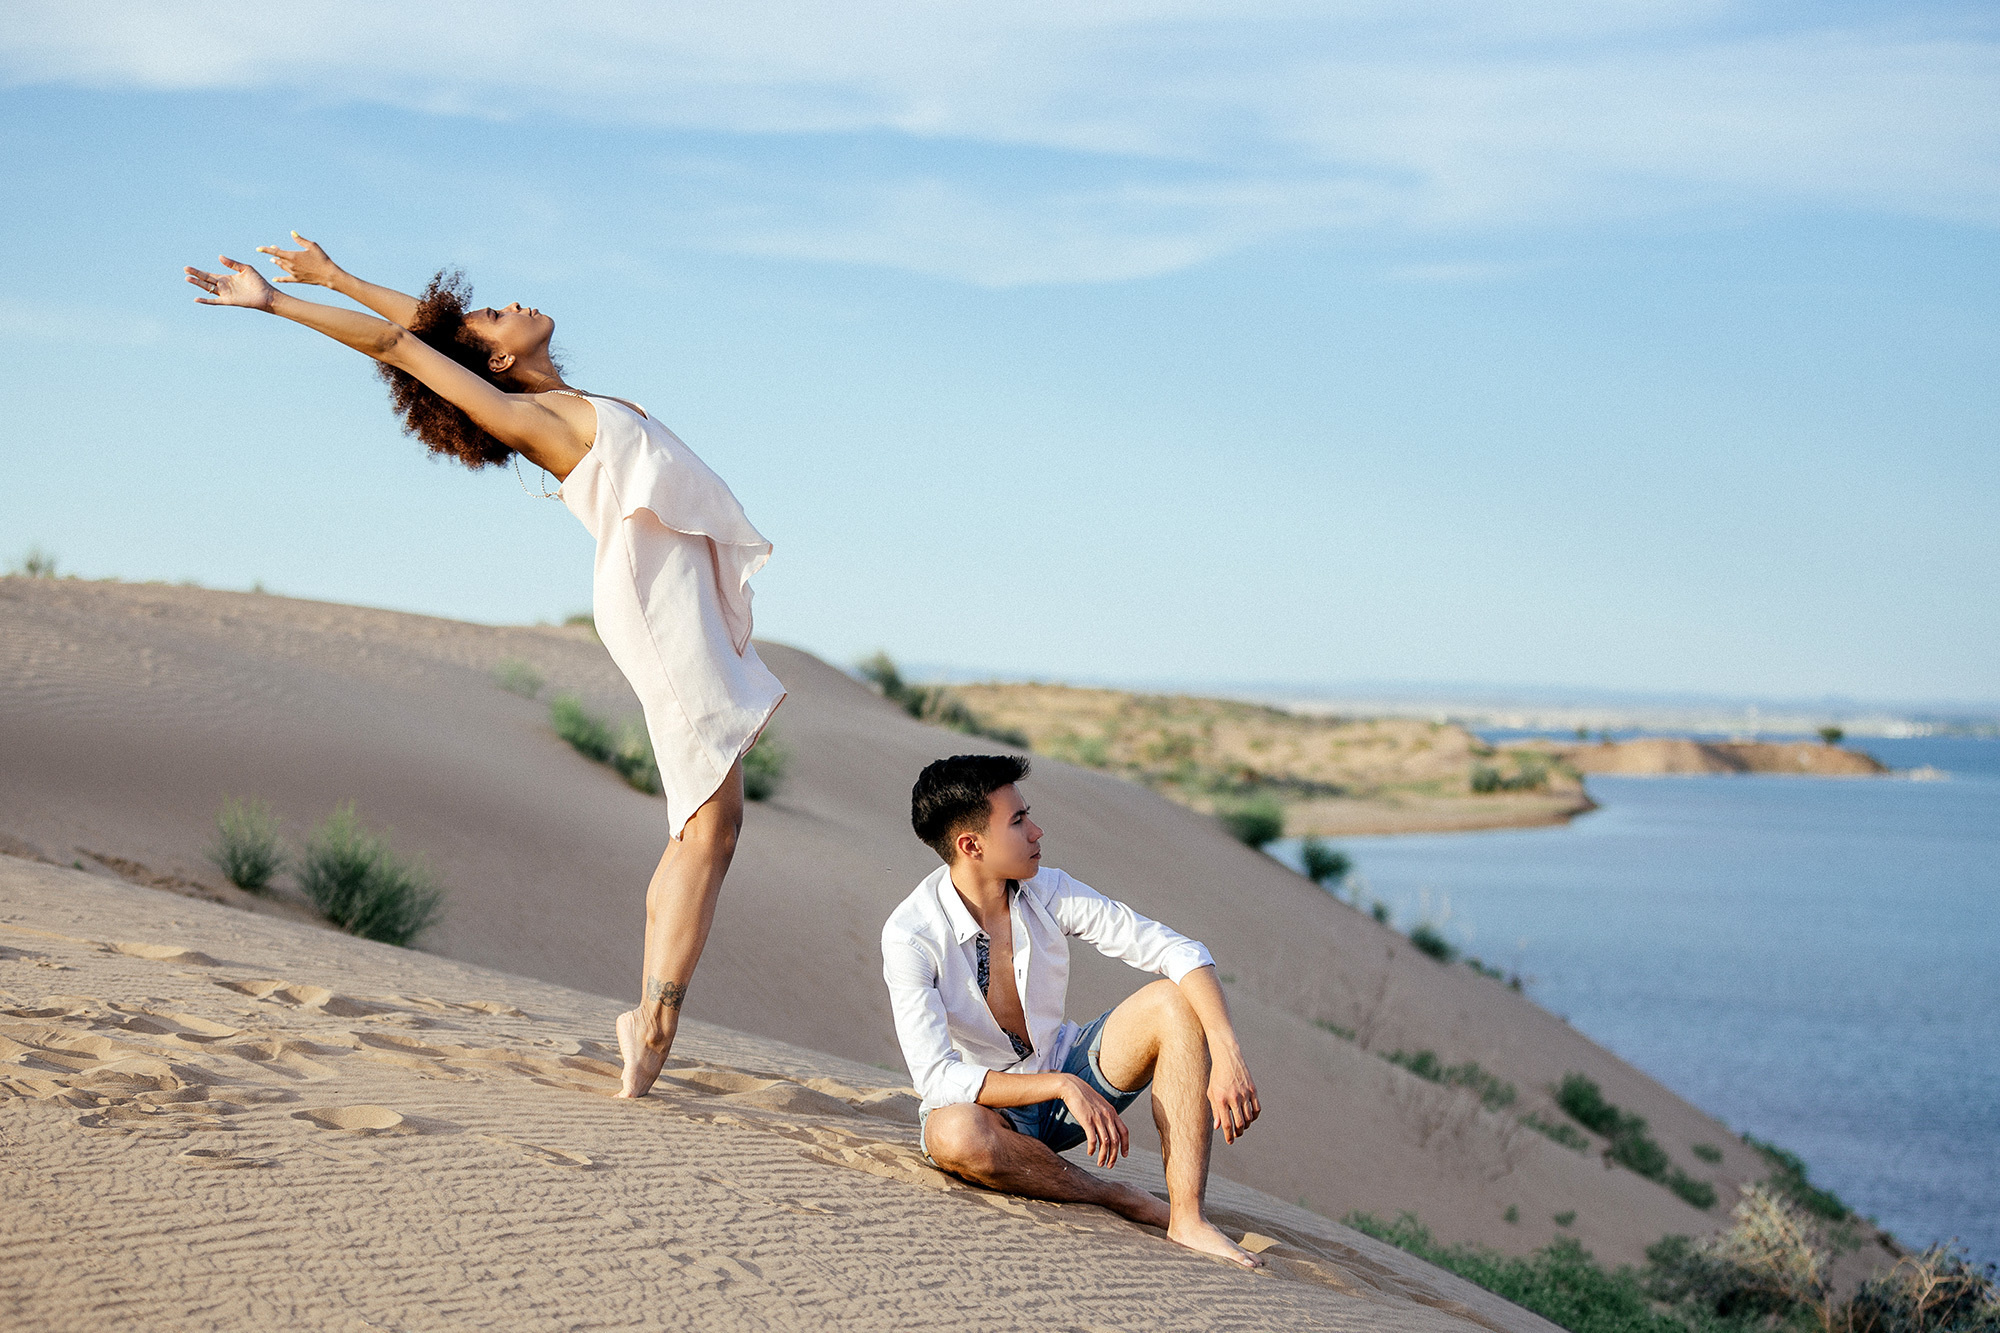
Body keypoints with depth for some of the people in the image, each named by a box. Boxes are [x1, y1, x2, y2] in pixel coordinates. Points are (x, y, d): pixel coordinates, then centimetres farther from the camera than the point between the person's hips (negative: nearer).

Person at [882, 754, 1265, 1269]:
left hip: (1067, 1076, 4)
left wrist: (1228, 1055, -29)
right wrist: (1062, 1086, -35)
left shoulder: (1047, 891, -11)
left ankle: (1187, 1218, -26)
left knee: (1174, 1001, -19)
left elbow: (1178, 951, -14)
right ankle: (1118, 1199, -15)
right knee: (957, 1137, -40)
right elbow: (937, 1079, -28)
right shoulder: (909, 936, -23)